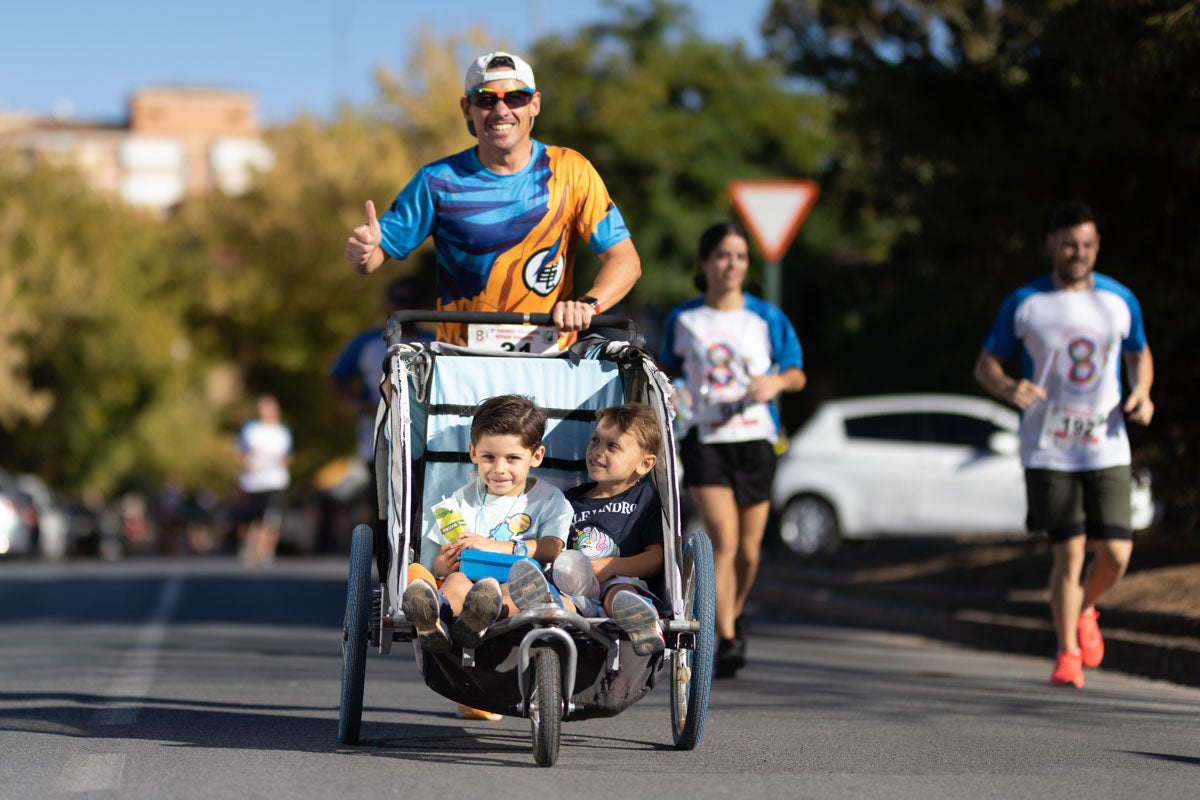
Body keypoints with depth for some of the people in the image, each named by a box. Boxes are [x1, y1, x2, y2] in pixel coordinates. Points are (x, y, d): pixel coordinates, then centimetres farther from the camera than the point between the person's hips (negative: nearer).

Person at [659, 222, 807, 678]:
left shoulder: (766, 318, 5)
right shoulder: (683, 319, 5)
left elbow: (798, 374, 11)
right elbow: (668, 368, 19)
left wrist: (777, 381, -11)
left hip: (755, 439, 2)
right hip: (704, 440, -2)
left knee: (749, 550, 7)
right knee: (723, 539, -17)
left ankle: (732, 617, 34)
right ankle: (725, 642, -17)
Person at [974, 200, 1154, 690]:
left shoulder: (1120, 300, 5)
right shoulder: (1024, 303, -2)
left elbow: (1139, 354, 20)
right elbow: (985, 364, 5)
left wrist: (1141, 393, -1)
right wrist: (1008, 388, -18)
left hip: (1106, 447, 2)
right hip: (1048, 450, -2)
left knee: (1116, 553, -4)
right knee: (1068, 552, -7)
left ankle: (1084, 611, 28)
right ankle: (1067, 655, 8)